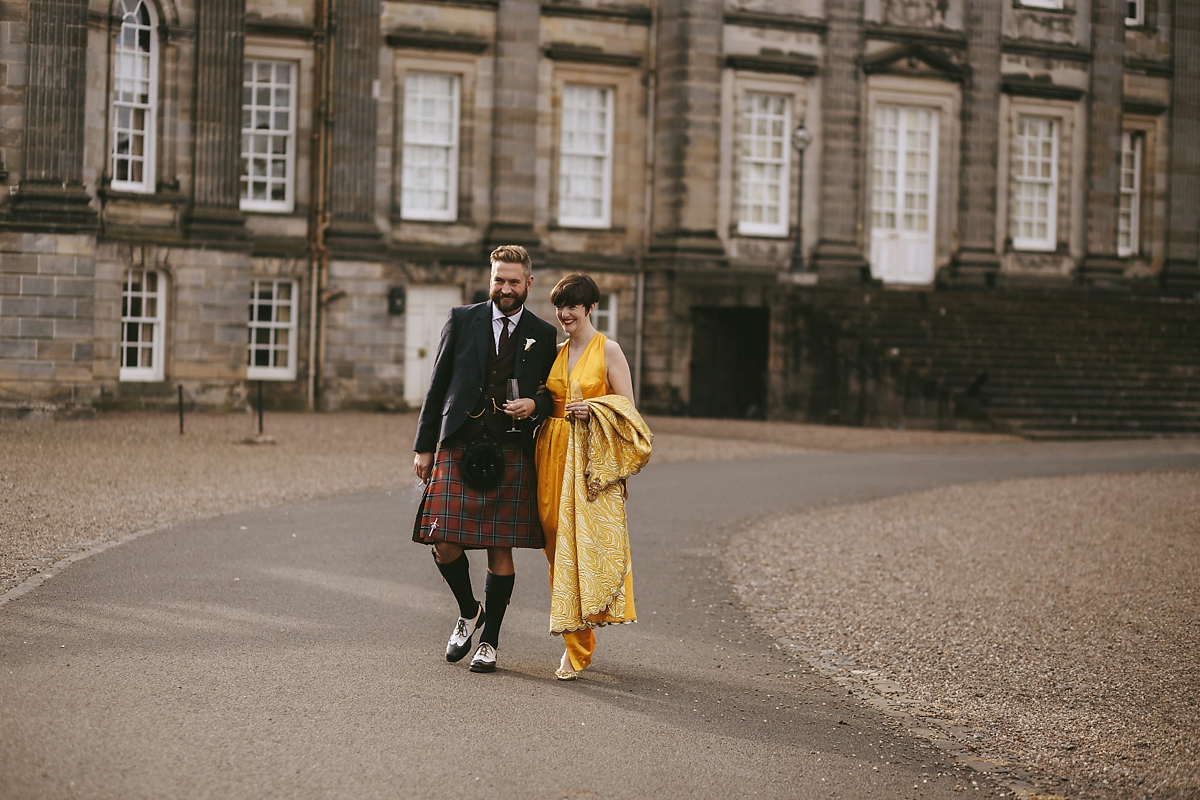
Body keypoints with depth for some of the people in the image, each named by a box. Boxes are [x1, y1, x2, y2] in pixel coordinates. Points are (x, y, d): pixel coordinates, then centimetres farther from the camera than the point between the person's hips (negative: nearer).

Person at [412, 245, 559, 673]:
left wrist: (535, 405, -8)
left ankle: (489, 642, 12)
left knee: (501, 550, 0)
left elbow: (552, 395, 16)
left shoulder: (543, 335, 9)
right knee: (444, 544, -7)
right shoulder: (462, 320, 8)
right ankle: (468, 612, 21)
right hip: (459, 446, 0)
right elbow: (438, 386, 10)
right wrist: (424, 446, 6)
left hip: (512, 453, 0)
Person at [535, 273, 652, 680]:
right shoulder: (557, 353, 14)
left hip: (593, 459, -6)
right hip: (554, 455, 6)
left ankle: (575, 648, -6)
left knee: (586, 545, -9)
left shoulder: (608, 350, -2)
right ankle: (575, 637, 15)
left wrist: (594, 409, -18)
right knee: (560, 545, 5)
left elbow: (628, 407, -3)